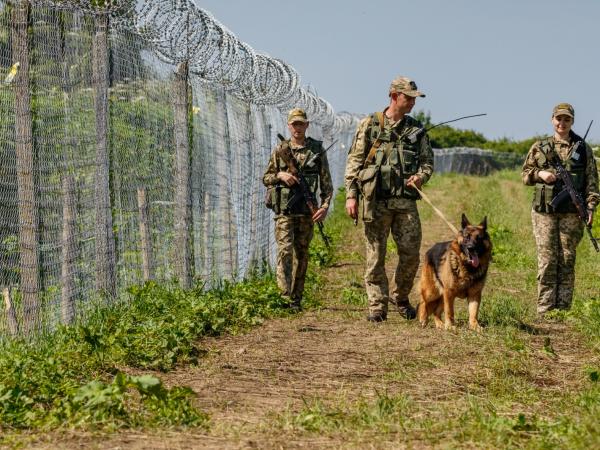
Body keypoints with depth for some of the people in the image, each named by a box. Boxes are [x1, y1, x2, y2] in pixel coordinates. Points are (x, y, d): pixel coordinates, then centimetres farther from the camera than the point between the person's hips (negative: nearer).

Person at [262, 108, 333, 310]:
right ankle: (284, 295, -20)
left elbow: (326, 181, 5)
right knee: (285, 249, -15)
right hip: (284, 209, -1)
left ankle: (296, 299, 13)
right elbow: (266, 178, 13)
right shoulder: (280, 150, 7)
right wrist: (280, 175, -8)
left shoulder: (317, 149, 5)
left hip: (306, 211, 1)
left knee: (301, 255, 5)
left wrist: (325, 205, -8)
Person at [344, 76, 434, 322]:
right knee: (375, 256, 1)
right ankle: (377, 306, 8)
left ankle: (400, 296, 24)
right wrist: (351, 195, -5)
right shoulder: (370, 125, 2)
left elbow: (427, 161, 15)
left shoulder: (416, 129, 12)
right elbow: (354, 161, 2)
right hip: (376, 200, -3)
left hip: (406, 201, 3)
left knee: (411, 253, 1)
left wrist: (421, 176, -8)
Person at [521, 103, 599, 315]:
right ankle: (545, 309, 0)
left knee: (567, 260, 2)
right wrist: (539, 174, -6)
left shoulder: (582, 148, 7)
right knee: (547, 260, -3)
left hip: (572, 212, 0)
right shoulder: (539, 147, 9)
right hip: (544, 211, 0)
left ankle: (563, 309, 6)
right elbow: (525, 174, 15)